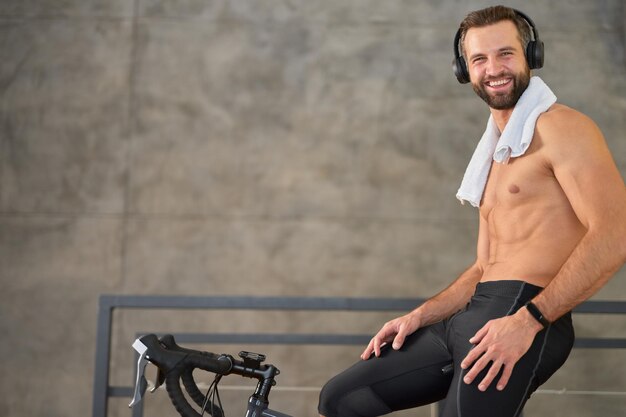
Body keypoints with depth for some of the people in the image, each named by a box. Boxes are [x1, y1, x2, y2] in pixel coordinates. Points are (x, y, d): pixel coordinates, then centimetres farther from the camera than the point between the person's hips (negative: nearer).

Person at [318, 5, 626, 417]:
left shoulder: (560, 127, -4)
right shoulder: (493, 156, 24)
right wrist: (420, 316, 11)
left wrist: (527, 320, -23)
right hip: (471, 319, 9)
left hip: (525, 314, -9)